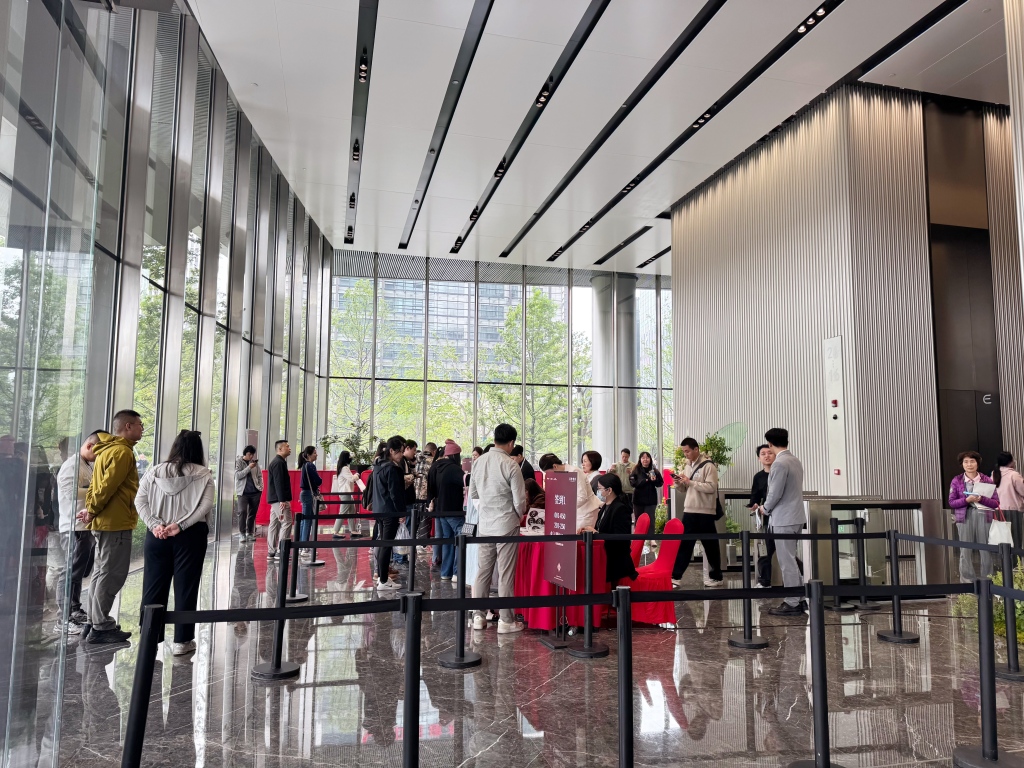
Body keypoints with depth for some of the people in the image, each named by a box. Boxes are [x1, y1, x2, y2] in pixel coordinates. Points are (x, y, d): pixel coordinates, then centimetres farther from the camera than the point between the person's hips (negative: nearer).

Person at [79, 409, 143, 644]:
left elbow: (96, 483, 16)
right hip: (116, 522, -10)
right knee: (112, 575, -5)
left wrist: (90, 509, 6)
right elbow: (109, 485, -22)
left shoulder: (107, 450, 17)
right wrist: (93, 510, -11)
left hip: (104, 521, 10)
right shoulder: (122, 452, -15)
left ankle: (95, 623, 21)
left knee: (102, 572, 15)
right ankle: (101, 628, -1)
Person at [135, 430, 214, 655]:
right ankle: (182, 641, 11)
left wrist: (155, 525, -8)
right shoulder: (203, 475, -3)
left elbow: (140, 500, -2)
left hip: (157, 535, 2)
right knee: (185, 587, 5)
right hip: (190, 536, -2)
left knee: (154, 585, 11)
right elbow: (206, 506, -13)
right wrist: (180, 525, -12)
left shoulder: (155, 471, 5)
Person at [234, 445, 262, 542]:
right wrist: (249, 467, -19)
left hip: (255, 491, 3)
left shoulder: (255, 462, 7)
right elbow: (238, 475, -12)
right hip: (243, 492, -3)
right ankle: (242, 534, -2)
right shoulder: (238, 461, -2)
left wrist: (261, 486, 3)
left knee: (252, 513, 7)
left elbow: (259, 475, 14)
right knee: (242, 512, -10)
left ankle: (250, 533, 15)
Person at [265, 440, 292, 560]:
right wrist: (282, 500, -23)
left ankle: (271, 552, 14)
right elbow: (279, 483, -21)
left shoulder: (278, 462, 19)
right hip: (279, 499, -11)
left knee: (274, 524, 11)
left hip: (275, 499, 11)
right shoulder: (279, 463, -14)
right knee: (286, 523, -10)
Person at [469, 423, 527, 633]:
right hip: (506, 525, -5)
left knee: (483, 571, 12)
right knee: (506, 574, 3)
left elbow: (472, 494, 8)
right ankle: (506, 620, 10)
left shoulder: (479, 462, 0)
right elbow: (519, 500, -12)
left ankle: (479, 616, 19)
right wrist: (519, 515, 7)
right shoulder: (510, 465, -16)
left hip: (485, 524, 5)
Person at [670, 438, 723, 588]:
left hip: (705, 512, -7)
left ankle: (716, 577, 19)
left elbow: (711, 487, -19)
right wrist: (680, 482, -2)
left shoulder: (708, 466, -9)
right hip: (689, 511, 7)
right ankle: (676, 576, 7)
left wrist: (690, 482, -20)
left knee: (710, 545, 6)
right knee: (683, 544, 5)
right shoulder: (688, 466, 14)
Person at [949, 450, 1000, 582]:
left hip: (983, 515, 1)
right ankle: (967, 581, 10)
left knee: (986, 549, 4)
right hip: (965, 516, 0)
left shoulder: (987, 480, 5)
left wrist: (981, 499, -15)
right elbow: (952, 503, 1)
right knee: (965, 550, 2)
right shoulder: (956, 481, 3)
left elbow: (996, 502, 2)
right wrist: (967, 500, -14)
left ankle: (987, 580, 17)